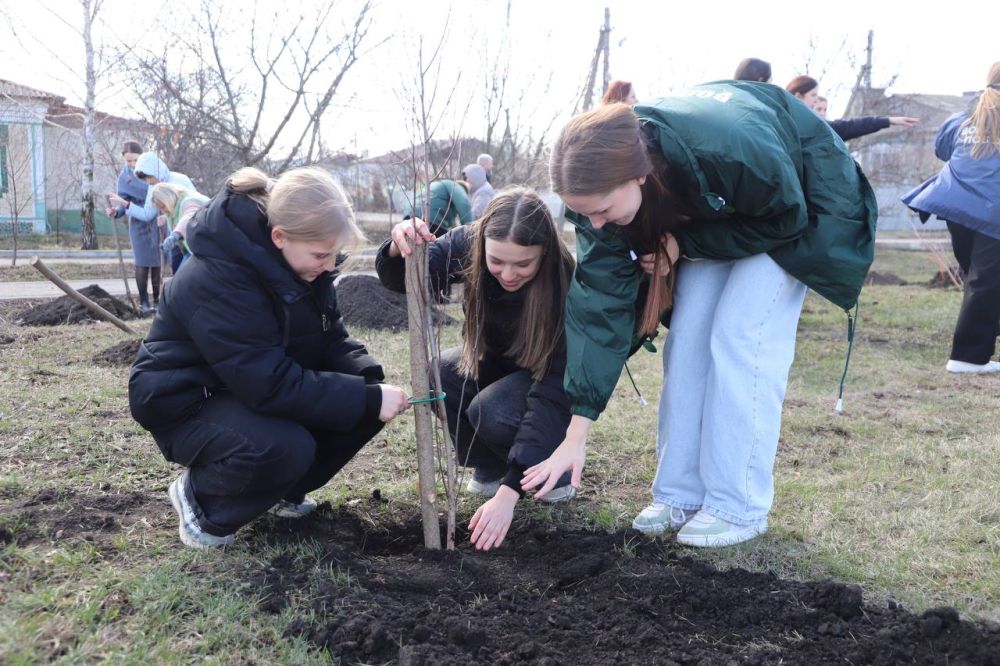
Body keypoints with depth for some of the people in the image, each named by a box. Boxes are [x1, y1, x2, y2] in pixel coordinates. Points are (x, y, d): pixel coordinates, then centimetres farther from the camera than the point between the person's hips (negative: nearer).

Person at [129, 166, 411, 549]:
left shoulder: (300, 263, -7)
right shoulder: (218, 279, -32)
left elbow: (331, 339, -2)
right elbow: (270, 384, -35)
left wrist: (370, 383, -22)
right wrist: (366, 398, -35)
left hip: (257, 385, 8)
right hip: (187, 402, -8)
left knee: (365, 408, -10)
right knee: (285, 447, -35)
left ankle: (284, 489, 10)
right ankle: (200, 496, -5)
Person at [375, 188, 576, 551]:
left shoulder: (566, 285, -34)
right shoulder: (468, 245, -24)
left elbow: (552, 394, -37)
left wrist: (508, 493, -43)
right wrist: (398, 249, -53)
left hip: (555, 380, -4)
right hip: (495, 363, 4)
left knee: (492, 412, -33)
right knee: (438, 375, -27)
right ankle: (490, 466, -1)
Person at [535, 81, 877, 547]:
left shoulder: (731, 151, -43)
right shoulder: (603, 183, -27)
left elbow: (785, 218, -23)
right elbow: (600, 299, -26)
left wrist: (686, 245, -28)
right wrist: (576, 434, -27)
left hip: (803, 200, -5)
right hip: (715, 211, 5)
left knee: (740, 335, -16)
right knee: (688, 334, -5)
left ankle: (739, 507, -6)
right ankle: (680, 495, 6)